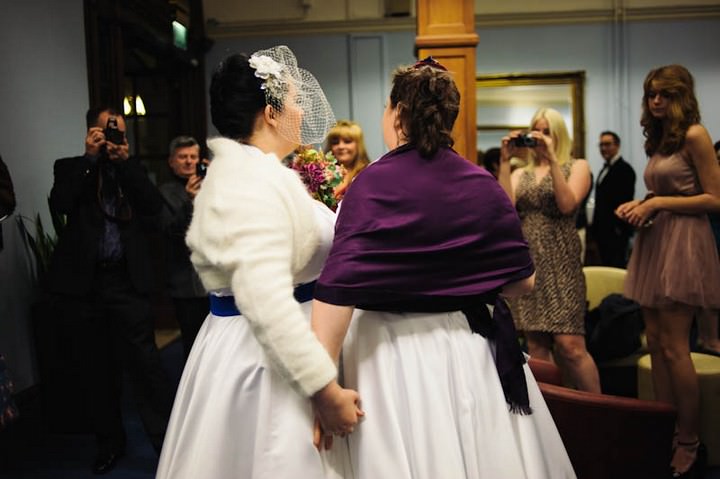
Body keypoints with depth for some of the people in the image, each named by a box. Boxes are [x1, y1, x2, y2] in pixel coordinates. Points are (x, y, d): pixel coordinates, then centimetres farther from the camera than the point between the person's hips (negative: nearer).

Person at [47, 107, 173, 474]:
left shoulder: (133, 169, 10)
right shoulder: (71, 167, 7)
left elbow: (153, 206, -7)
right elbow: (59, 204, -11)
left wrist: (125, 161, -12)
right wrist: (89, 157, -11)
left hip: (127, 280, -1)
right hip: (85, 281, 1)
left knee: (143, 360, -5)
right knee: (101, 366, 13)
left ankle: (168, 439, 4)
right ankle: (109, 442, 28)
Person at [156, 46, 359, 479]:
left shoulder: (241, 170, 11)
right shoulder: (256, 180, -22)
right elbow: (268, 303, -30)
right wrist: (328, 390, -26)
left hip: (246, 346, 10)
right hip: (264, 357, -10)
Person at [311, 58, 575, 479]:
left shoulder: (374, 183, -14)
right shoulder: (483, 183, -3)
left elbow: (340, 289, -22)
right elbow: (522, 281, 3)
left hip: (397, 349, -3)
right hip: (473, 348, 4)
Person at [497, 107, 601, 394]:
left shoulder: (577, 167, 8)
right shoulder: (521, 173, 16)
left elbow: (567, 204, -11)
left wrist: (552, 159, -12)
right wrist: (505, 161, -4)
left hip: (560, 261, -3)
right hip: (526, 261, 4)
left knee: (569, 344, -12)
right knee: (536, 345, 4)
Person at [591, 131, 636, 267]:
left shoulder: (624, 169, -9)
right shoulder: (604, 169, 18)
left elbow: (626, 200, -16)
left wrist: (619, 228, -20)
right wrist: (595, 226, 16)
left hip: (616, 231, -9)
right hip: (602, 230, 9)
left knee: (616, 266, -7)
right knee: (605, 265, 11)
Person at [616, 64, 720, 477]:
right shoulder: (660, 140, 17)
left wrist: (658, 203, -14)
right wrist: (640, 205, 5)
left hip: (682, 244, -8)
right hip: (655, 243, 8)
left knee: (673, 346, -6)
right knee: (656, 343, 7)